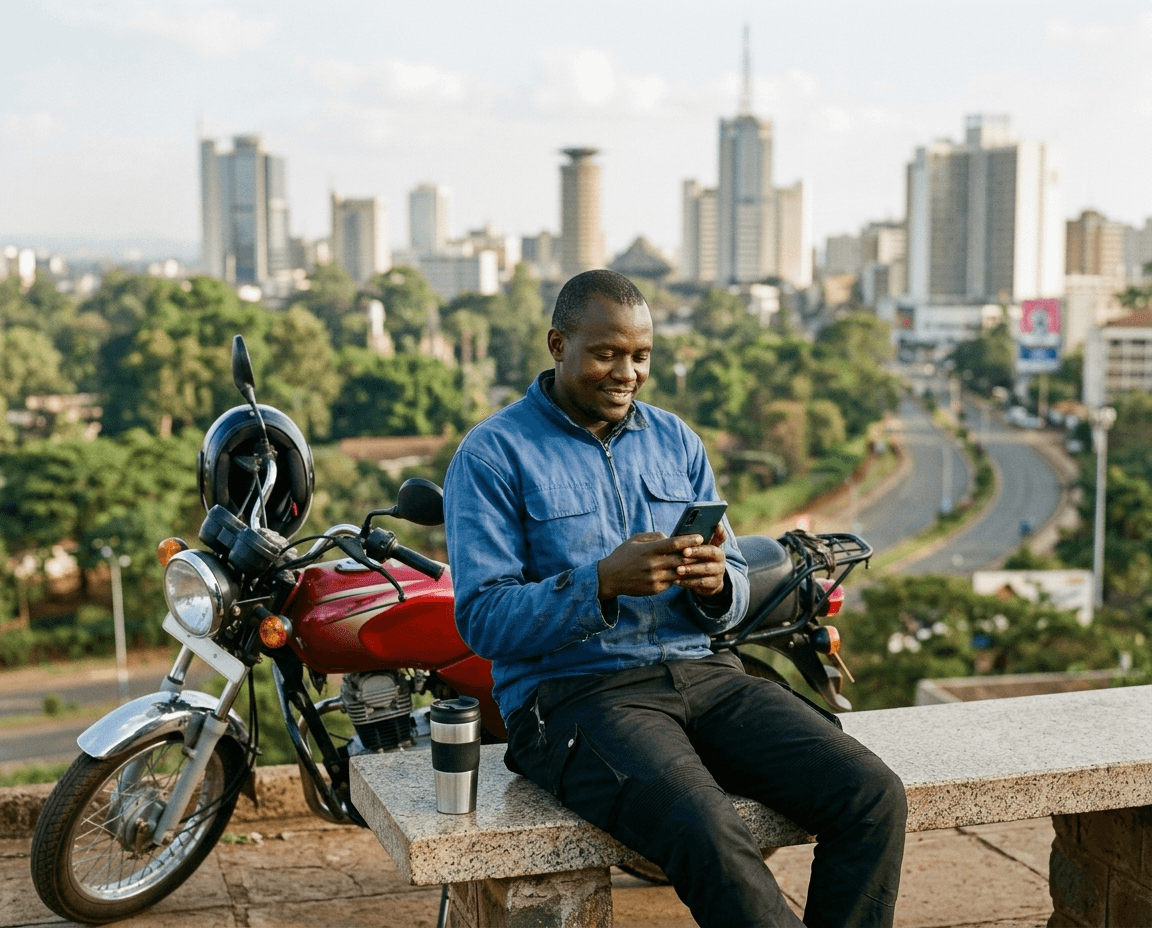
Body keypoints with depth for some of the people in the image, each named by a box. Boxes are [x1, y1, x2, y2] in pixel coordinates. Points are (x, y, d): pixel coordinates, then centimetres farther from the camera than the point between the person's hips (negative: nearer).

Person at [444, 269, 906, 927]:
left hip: (702, 670, 5)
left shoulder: (677, 442, 16)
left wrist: (716, 582, -10)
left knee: (874, 797, -17)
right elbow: (483, 619, -9)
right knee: (710, 835, -35)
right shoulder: (492, 455, 0)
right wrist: (604, 583, -23)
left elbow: (733, 597, 15)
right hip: (573, 690, -5)